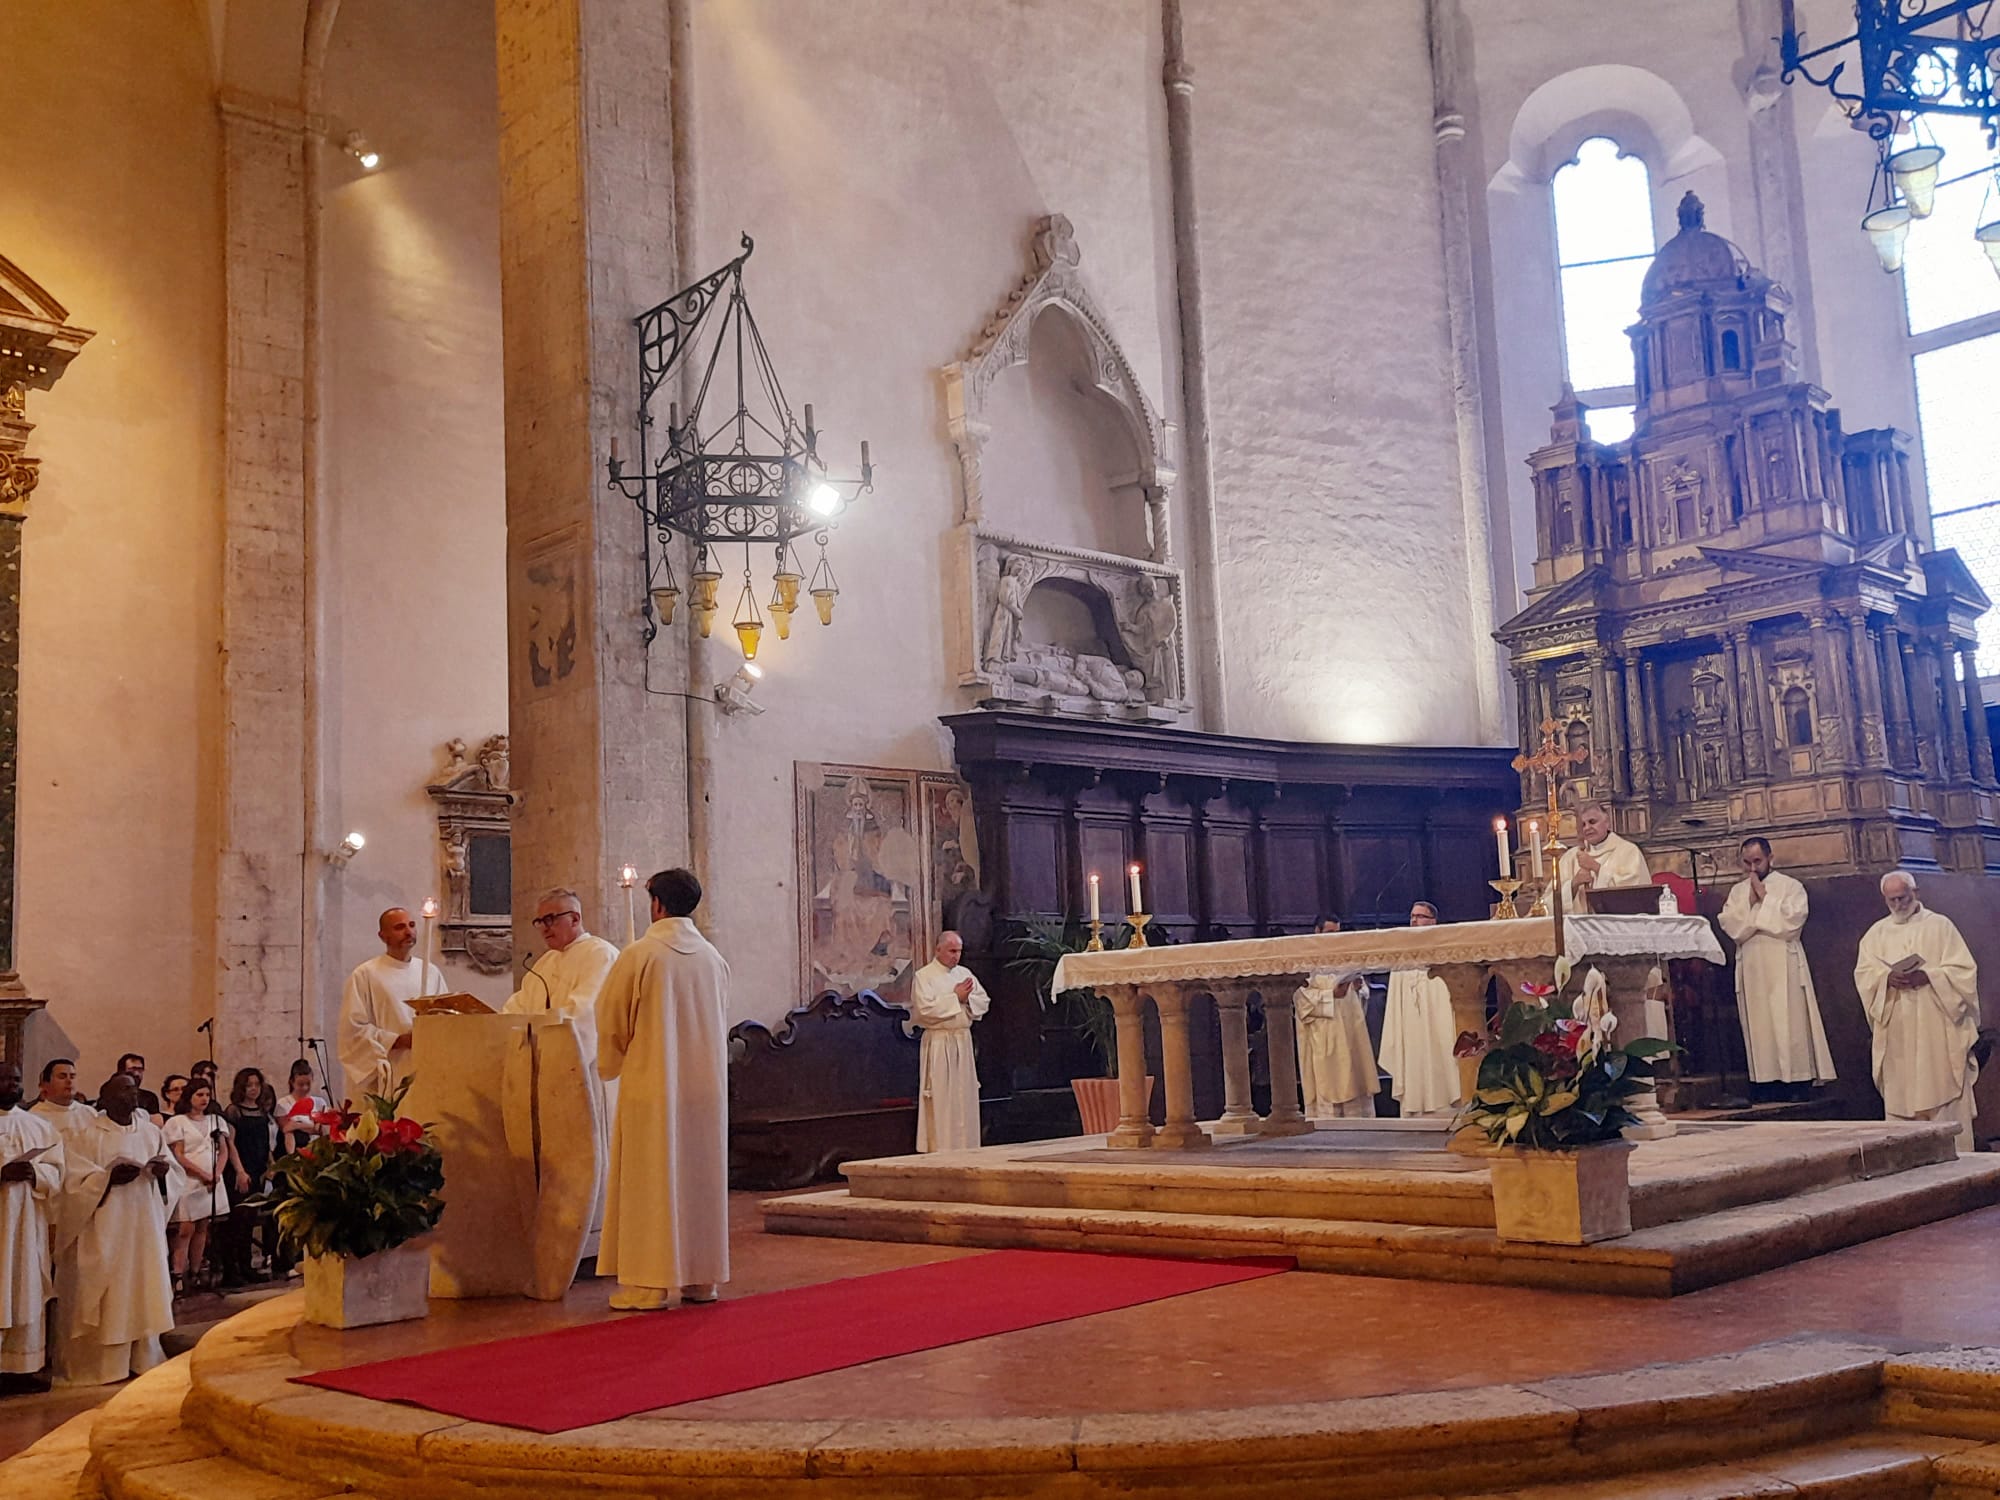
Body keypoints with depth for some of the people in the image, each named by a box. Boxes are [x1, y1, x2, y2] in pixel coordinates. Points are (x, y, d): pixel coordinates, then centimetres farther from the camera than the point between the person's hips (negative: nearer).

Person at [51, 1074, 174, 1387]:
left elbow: (167, 1160, 17)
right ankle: (102, 1363, 5)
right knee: (106, 1291, -4)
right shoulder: (87, 1134, -6)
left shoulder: (150, 1131, 9)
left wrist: (162, 1169, -5)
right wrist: (110, 1176, -24)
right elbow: (76, 1179, -10)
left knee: (143, 1283, 7)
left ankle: (143, 1357, 17)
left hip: (143, 1221, 5)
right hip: (105, 1224, -5)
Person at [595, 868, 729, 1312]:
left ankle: (652, 1283, 3)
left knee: (651, 1179, 1)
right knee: (701, 1174, 11)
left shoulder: (639, 955, -11)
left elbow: (610, 1021, -2)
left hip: (652, 1086, -5)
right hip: (706, 1086, 5)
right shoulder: (713, 958, 5)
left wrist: (612, 1063, 16)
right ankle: (701, 1278, 16)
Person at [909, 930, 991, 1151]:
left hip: (963, 1041, 6)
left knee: (965, 1099, 6)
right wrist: (955, 997, -13)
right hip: (938, 1043, -6)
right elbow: (925, 1009, -17)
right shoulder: (923, 976, -5)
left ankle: (965, 1151, 12)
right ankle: (939, 1151, -1)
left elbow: (983, 1002, 10)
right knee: (940, 1101, -5)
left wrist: (967, 998, -11)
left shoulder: (965, 973, 12)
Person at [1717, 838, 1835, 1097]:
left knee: (1792, 1026, -4)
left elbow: (1791, 922, -12)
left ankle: (1799, 1083, -1)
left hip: (1784, 966, -3)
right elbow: (1731, 927, 0)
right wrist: (1750, 901, -8)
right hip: (1752, 969, 3)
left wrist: (1764, 898, -8)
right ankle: (1766, 1079, 3)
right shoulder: (1738, 892, 13)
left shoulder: (1790, 886, 3)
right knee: (1759, 1028, 1)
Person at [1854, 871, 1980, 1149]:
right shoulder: (1876, 934, 14)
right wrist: (1888, 978, -16)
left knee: (1944, 1092, -4)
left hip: (1937, 1029, -2)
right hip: (1897, 1033, 2)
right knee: (1901, 1098, 0)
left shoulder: (1939, 925, 5)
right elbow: (1864, 975, 4)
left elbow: (1963, 970, -2)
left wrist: (1927, 976, -17)